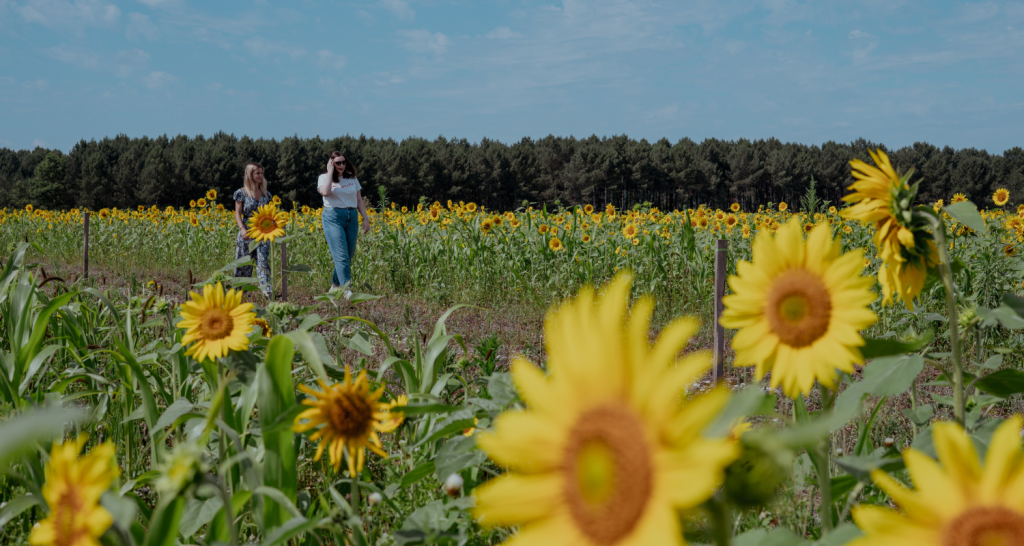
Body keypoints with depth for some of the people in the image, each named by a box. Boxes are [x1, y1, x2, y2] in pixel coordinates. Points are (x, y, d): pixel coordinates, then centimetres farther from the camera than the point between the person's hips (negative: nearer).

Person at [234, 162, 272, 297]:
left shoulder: (265, 194, 11)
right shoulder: (242, 193, -1)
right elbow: (237, 213, -4)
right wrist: (242, 228, -19)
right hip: (247, 233, -2)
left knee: (263, 261, -9)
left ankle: (267, 290, -19)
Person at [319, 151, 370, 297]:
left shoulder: (352, 178, 14)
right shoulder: (324, 178, 3)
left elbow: (359, 200, 17)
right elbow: (325, 192, -20)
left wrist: (366, 218, 8)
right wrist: (330, 172, -10)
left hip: (352, 218, 5)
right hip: (333, 217, -5)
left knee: (348, 256, 4)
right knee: (341, 256, -13)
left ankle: (335, 285, 19)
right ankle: (346, 290, -17)